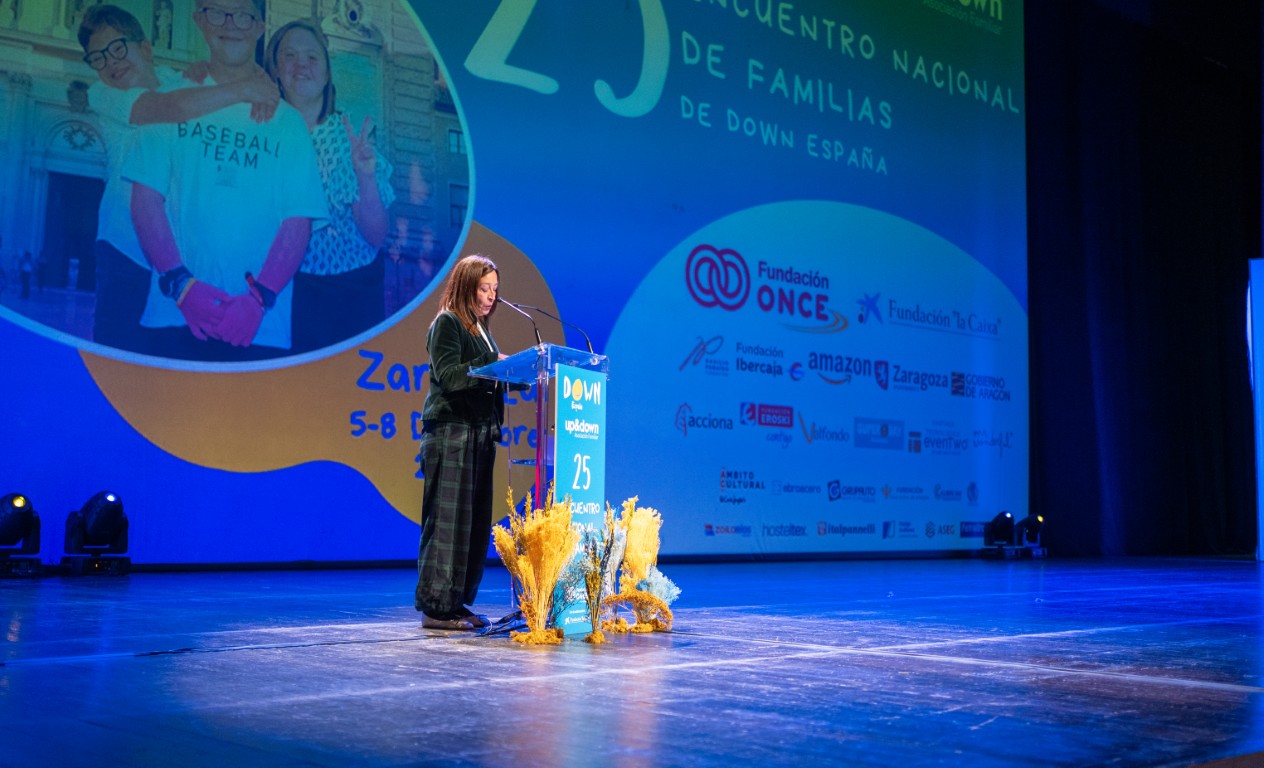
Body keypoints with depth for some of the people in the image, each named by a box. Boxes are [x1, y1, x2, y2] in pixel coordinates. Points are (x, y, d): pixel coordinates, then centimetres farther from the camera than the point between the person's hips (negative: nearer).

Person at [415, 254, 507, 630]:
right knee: (448, 519, -7)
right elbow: (450, 376, -16)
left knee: (476, 522, 8)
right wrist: (496, 363, -20)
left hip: (480, 434, 9)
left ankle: (457, 603, 14)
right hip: (451, 433, -9)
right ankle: (436, 606, -2)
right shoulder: (446, 323, -4)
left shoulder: (480, 329, 21)